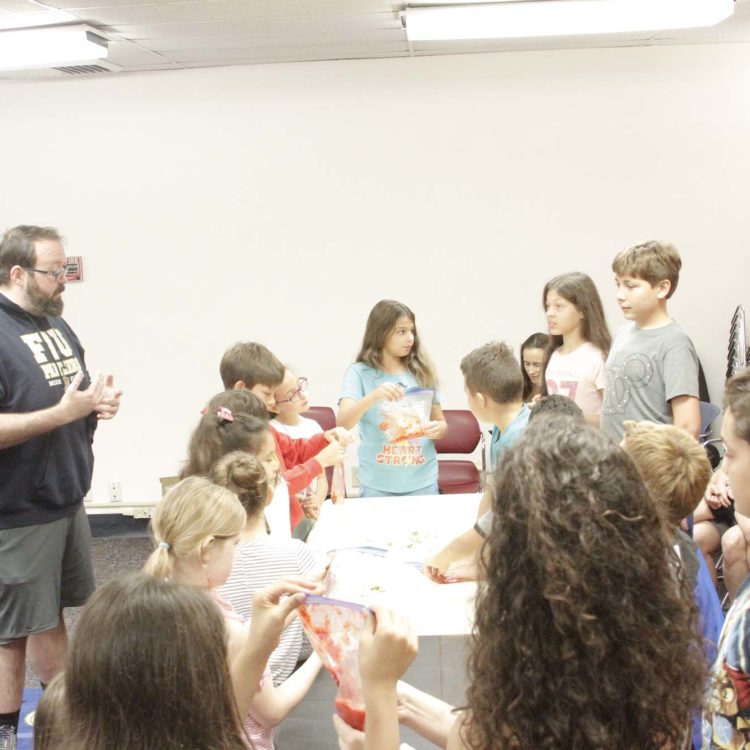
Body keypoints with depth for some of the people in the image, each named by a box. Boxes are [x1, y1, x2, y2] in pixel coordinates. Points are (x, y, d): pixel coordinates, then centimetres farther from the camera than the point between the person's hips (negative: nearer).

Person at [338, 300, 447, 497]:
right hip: (377, 485, -2)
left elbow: (441, 422, 11)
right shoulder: (360, 373, -5)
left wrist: (437, 429, -12)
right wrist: (372, 397, -34)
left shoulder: (421, 372, 4)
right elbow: (343, 423, -18)